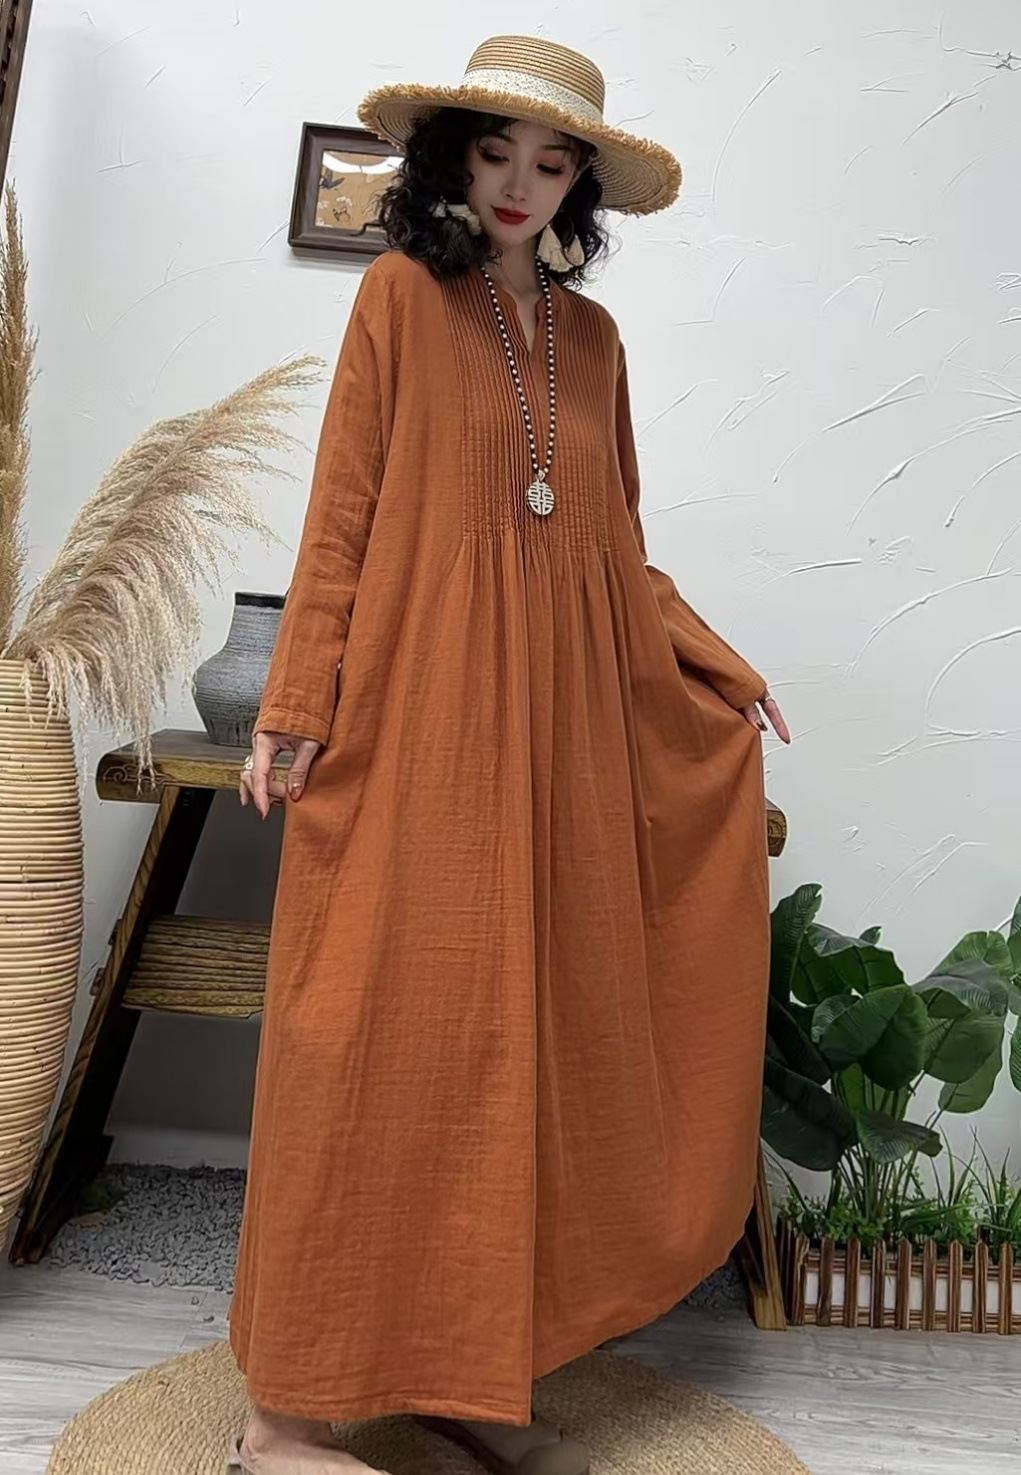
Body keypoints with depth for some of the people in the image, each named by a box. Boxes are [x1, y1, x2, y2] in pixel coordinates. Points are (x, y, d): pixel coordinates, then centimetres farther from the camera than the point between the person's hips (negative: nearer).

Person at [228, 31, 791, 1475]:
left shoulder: (592, 336, 18)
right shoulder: (400, 294, 6)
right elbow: (342, 514, -1)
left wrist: (721, 667, 14)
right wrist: (296, 708, -8)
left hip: (563, 719, 5)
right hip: (420, 710, -5)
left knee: (530, 1032, 4)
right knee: (393, 1032, -6)